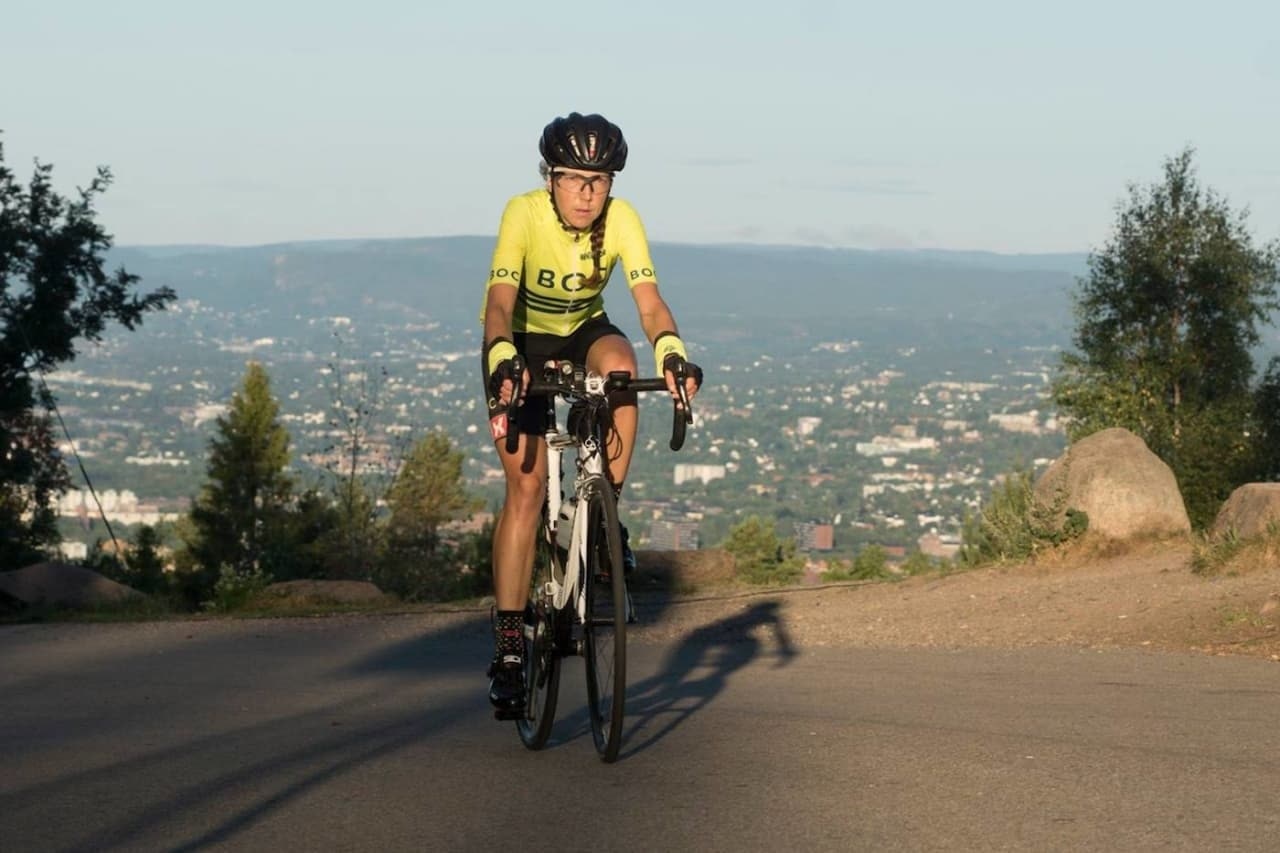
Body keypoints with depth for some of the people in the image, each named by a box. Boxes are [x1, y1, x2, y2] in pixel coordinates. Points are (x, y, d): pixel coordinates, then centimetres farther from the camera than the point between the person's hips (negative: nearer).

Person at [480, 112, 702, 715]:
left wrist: (672, 353, -51)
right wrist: (503, 360, -57)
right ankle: (509, 645, -10)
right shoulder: (524, 214, -28)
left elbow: (649, 302, -31)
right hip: (521, 342, -2)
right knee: (526, 484, -13)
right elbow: (499, 303, -38)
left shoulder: (621, 219, -22)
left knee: (619, 362, -35)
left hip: (584, 333, 2)